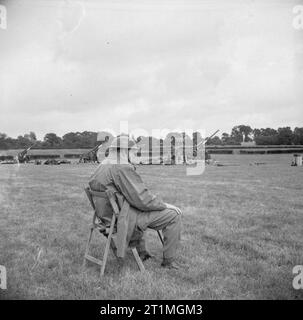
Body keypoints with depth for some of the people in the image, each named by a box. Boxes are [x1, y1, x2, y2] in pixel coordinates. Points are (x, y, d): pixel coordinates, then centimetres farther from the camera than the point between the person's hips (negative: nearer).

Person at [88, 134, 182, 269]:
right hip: (126, 218, -10)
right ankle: (169, 260, 7)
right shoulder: (122, 168, -23)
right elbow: (142, 199, -26)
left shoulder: (102, 167, 7)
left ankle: (140, 251, 42)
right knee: (174, 215, -4)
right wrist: (165, 205, -10)